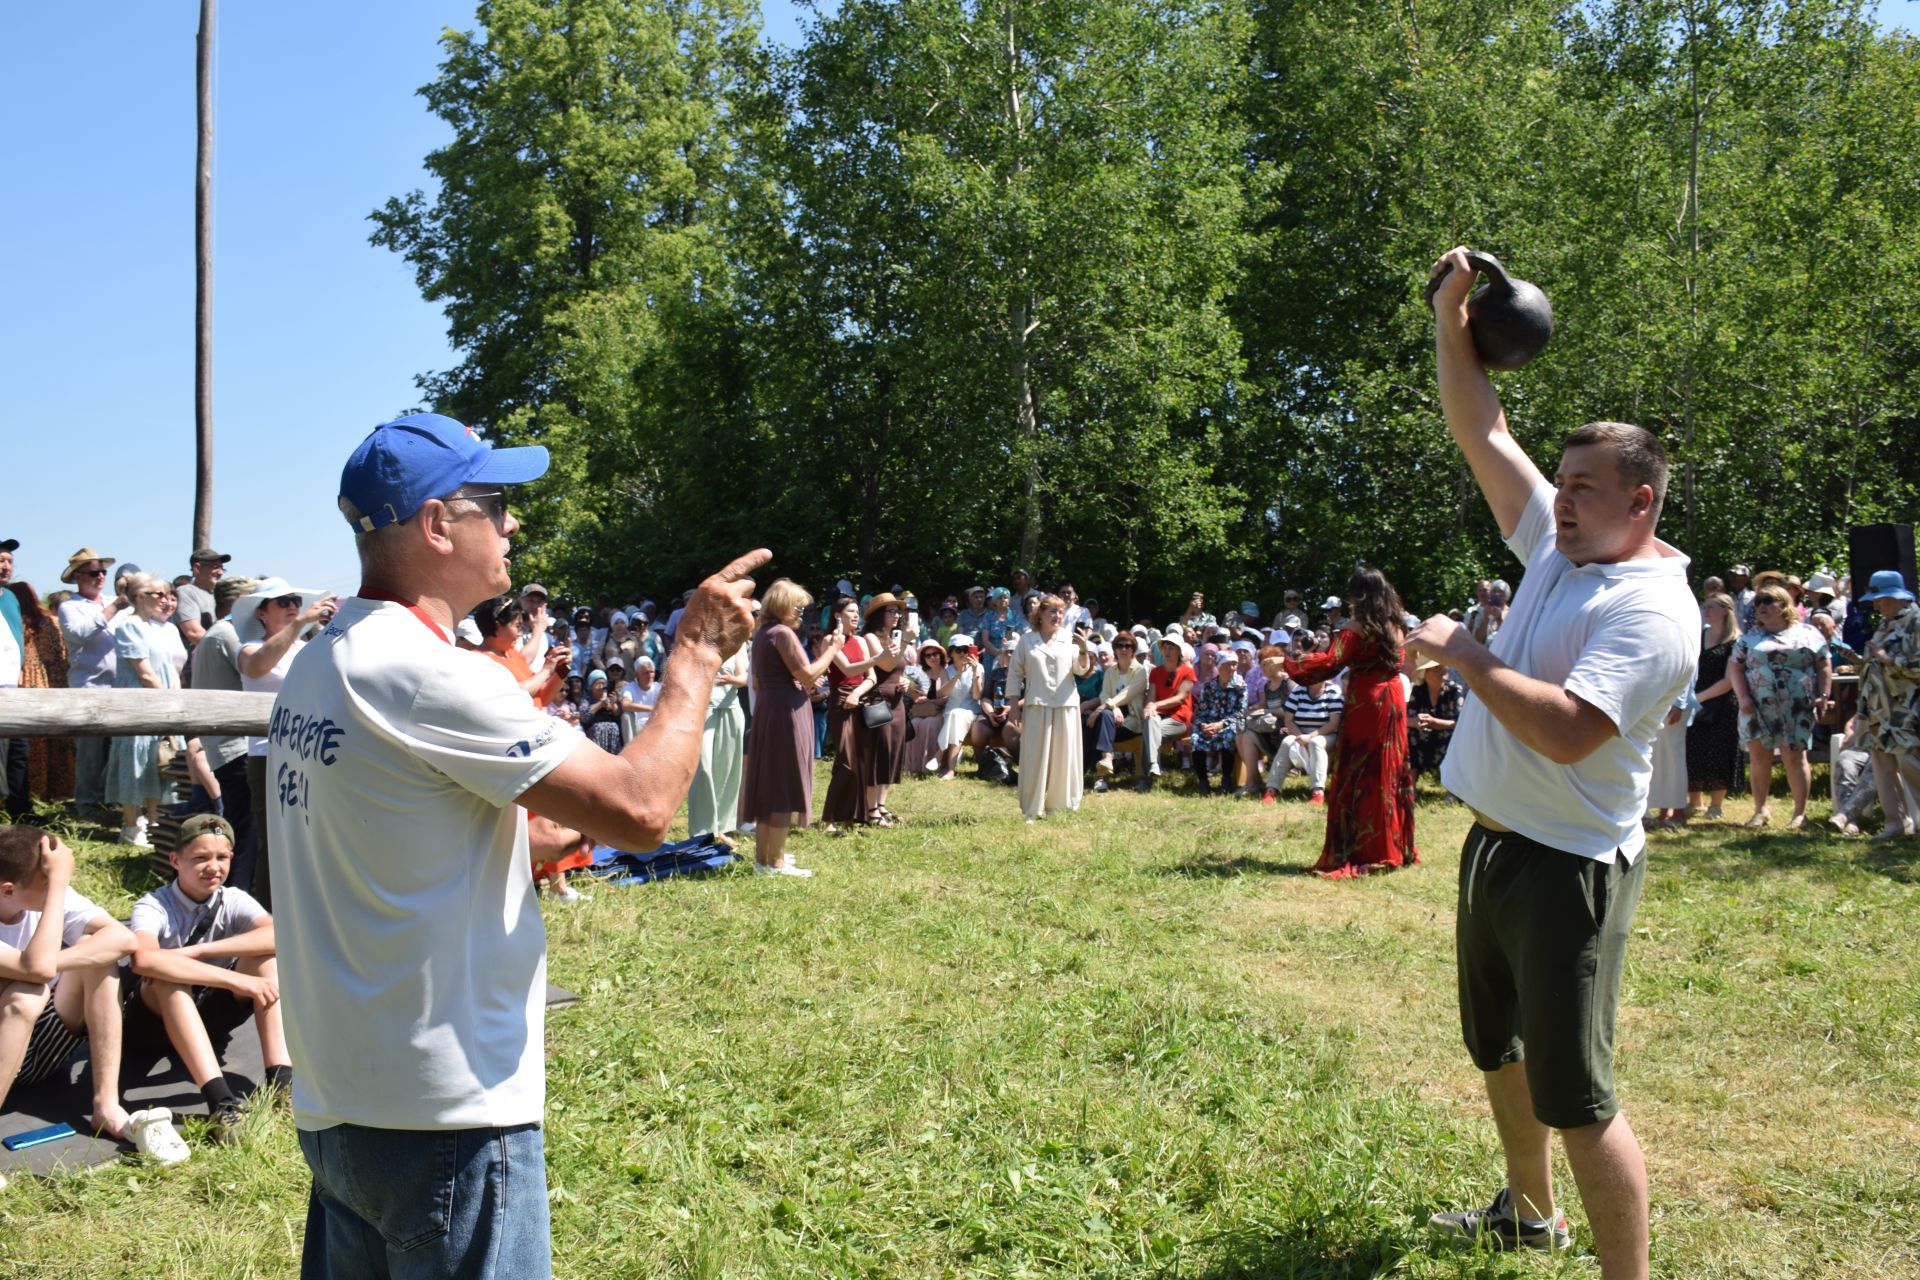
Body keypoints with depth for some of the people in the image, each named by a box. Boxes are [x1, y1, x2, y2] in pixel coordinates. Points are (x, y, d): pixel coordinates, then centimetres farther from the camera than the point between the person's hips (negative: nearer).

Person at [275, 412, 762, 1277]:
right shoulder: (430, 675, -21)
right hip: (446, 1116, -9)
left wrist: (539, 837, 14)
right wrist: (697, 654, -10)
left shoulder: (315, 668, 8)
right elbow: (642, 809, -22)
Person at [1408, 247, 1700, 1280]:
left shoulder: (1653, 607, -19)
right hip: (1493, 843, 9)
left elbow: (1568, 731, -32)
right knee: (1498, 1047, 24)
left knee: (1574, 1096, -7)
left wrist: (1466, 656, -21)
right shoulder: (1559, 545, 5)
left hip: (1568, 867, -9)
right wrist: (1450, 311, 5)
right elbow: (1479, 429, 9)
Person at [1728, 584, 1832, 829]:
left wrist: (1823, 695, -5)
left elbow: (1824, 666, 6)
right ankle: (1760, 810, 12)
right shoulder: (1751, 637, 11)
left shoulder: (1808, 634, 7)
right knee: (1759, 756, 2)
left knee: (1795, 756, -3)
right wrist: (1743, 697, -7)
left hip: (1795, 708, -2)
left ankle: (1800, 813, 2)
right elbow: (1734, 666, 6)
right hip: (1758, 707, 2)